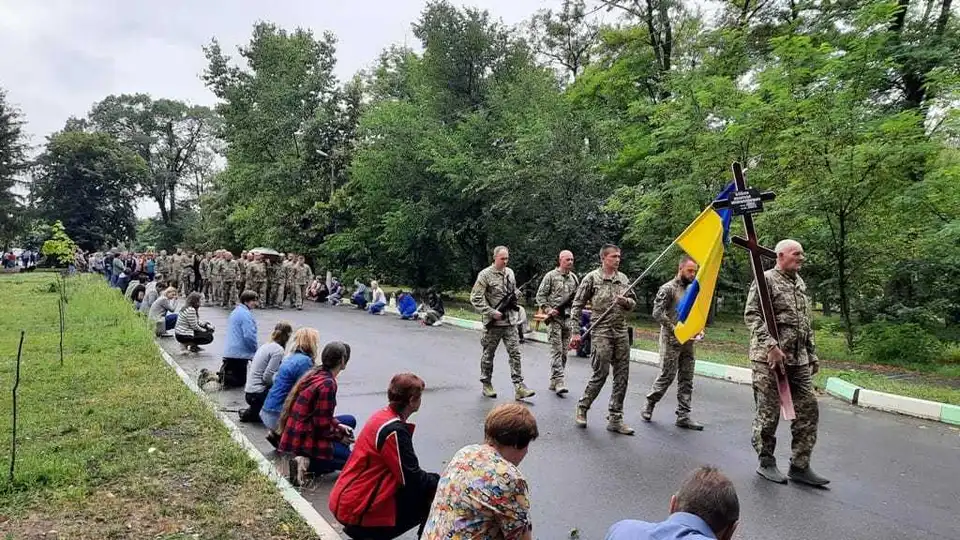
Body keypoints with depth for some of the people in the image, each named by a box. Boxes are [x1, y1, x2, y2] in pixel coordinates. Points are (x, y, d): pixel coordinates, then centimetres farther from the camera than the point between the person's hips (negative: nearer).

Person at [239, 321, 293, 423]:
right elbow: (267, 377, -20)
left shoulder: (266, 345, 11)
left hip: (249, 392, 9)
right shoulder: (278, 350, -15)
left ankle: (252, 412, 14)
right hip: (257, 394, -9)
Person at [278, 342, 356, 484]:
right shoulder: (328, 384, -24)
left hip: (298, 432, 9)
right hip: (305, 439, -9)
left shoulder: (315, 373, 4)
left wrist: (338, 425, 7)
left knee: (350, 420, 19)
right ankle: (308, 462, -5)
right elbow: (322, 424, -21)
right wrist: (340, 436, -5)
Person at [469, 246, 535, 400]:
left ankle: (519, 387, 1)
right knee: (488, 354, 8)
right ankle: (486, 384, 23)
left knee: (515, 353, -1)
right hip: (493, 323, -5)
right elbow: (475, 298, -13)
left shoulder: (510, 273, 10)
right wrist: (492, 312, -18)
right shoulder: (485, 275, -10)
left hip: (510, 322, 5)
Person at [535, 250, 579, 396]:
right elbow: (540, 295, -3)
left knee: (564, 351, 7)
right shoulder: (551, 276, -3)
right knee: (556, 350, -10)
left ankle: (553, 382, 17)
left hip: (568, 318, 6)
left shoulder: (574, 278, 13)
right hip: (555, 318, -6)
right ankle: (559, 381, -11)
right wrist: (548, 309, -15)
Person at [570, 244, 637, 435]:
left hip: (621, 332, 5)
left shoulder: (623, 278, 12)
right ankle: (582, 408, 16)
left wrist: (626, 301, -6)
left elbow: (633, 302, 19)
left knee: (622, 376, 5)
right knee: (601, 373, -7)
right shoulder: (592, 278, -2)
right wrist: (576, 332, -7)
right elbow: (577, 305, -2)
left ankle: (615, 419, 14)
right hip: (601, 331, -5)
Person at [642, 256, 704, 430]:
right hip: (671, 341, -7)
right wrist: (675, 329, -17)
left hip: (687, 342, 7)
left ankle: (683, 416, 10)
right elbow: (657, 313, -16)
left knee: (686, 380, 6)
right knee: (667, 376, -3)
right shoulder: (668, 288, -8)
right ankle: (649, 405, 17)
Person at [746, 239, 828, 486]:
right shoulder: (766, 279, -8)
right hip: (769, 359, -8)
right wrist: (771, 346, -23)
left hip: (799, 361, 8)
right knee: (768, 412, 1)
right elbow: (751, 315, -16)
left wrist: (812, 354, 20)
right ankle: (766, 463, 16)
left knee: (808, 410, 6)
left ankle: (800, 466, 15)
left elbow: (807, 324, 23)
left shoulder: (800, 283, 17)